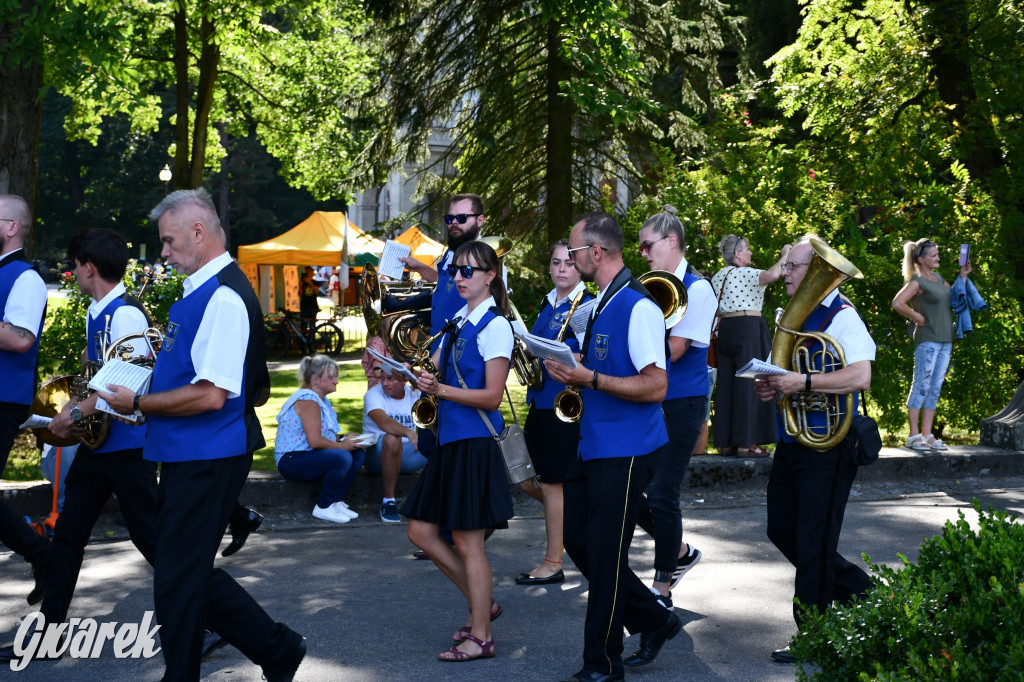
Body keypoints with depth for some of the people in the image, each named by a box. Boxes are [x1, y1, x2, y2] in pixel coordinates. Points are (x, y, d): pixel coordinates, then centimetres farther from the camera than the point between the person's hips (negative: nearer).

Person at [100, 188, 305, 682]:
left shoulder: (224, 297, -19)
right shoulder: (202, 291, 14)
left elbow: (211, 395, -25)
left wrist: (137, 404, -16)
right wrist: (156, 364, 12)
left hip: (206, 459, -11)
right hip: (190, 455, 11)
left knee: (179, 578, -1)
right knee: (190, 574, 16)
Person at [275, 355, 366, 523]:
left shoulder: (320, 399, 17)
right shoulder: (308, 401, -17)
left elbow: (326, 436, 18)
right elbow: (315, 441, -24)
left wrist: (345, 439, 0)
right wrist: (342, 445, -12)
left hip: (307, 456, 11)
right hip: (291, 461, -11)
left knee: (359, 455, 2)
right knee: (343, 457, -30)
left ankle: (336, 501, 1)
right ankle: (323, 507, -17)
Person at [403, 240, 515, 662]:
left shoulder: (494, 327, -11)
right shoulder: (457, 321, 13)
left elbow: (492, 396, -15)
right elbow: (435, 369, 13)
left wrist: (441, 390, -23)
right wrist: (423, 378, -8)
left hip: (474, 442, -9)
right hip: (447, 439, 9)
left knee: (467, 541, -3)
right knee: (421, 532, 10)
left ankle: (480, 636, 9)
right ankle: (481, 604, 24)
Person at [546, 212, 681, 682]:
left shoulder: (638, 308, -18)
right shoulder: (598, 305, 13)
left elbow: (655, 386, -22)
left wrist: (591, 379, -24)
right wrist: (571, 373, 4)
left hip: (626, 451, -10)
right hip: (593, 445, 10)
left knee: (605, 554, -2)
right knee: (577, 539, 14)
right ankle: (653, 621, 27)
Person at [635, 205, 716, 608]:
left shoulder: (696, 289, -10)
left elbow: (671, 351, -18)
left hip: (681, 404, -8)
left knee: (662, 495, -5)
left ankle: (662, 591, 8)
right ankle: (679, 553, 28)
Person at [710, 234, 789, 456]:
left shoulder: (718, 277, 16)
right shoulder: (744, 273, -9)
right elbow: (772, 274, -25)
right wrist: (785, 255, -9)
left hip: (725, 330, 8)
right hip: (749, 328, -8)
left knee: (727, 384, 8)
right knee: (749, 383, -6)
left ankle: (726, 442, 9)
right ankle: (746, 443, -8)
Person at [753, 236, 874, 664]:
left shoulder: (841, 316, -12)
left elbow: (860, 376, -24)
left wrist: (803, 382, -29)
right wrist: (768, 385, 1)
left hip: (828, 448, -9)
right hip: (790, 443, 9)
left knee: (814, 542, -4)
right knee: (782, 530, 13)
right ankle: (857, 588, 30)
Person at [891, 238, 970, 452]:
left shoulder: (938, 278, 15)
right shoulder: (917, 281, -10)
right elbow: (897, 303, -23)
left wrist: (963, 276, 15)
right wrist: (917, 317, -13)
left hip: (945, 340, 8)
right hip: (927, 340, -8)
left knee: (935, 388, 8)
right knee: (921, 386, -6)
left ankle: (927, 434, 12)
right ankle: (914, 436, -3)